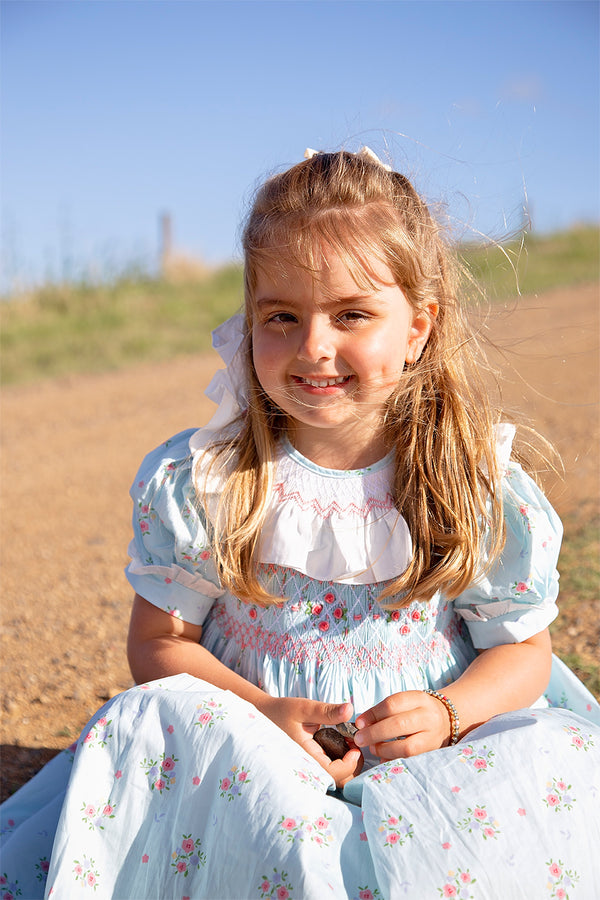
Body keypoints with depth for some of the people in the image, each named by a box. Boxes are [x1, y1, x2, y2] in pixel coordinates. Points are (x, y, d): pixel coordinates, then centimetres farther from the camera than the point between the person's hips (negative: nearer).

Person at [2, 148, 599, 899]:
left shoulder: (478, 486, -6)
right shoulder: (198, 481, -6)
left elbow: (521, 648, 4)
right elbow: (160, 642, 0)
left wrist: (448, 714, -17)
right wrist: (262, 712, -18)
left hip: (431, 752, 1)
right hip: (253, 744, 0)